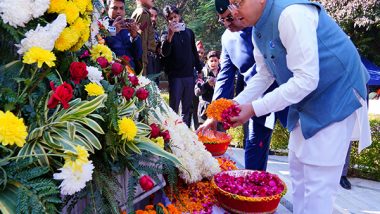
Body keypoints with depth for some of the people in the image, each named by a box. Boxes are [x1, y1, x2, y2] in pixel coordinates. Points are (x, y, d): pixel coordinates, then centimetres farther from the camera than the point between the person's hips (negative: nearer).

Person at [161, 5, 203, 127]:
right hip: (175, 76, -3)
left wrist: (199, 70, 16)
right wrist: (170, 34, -31)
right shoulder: (166, 34, -1)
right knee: (173, 107, -2)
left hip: (189, 75, 4)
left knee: (187, 108, 10)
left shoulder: (189, 32, 10)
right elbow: (165, 53, -19)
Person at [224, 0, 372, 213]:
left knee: (317, 183, -5)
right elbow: (264, 76, 11)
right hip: (307, 100, 9)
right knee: (298, 168, 17)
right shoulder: (258, 31, 3)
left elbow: (306, 79, -29)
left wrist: (254, 108, -27)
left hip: (335, 96, -9)